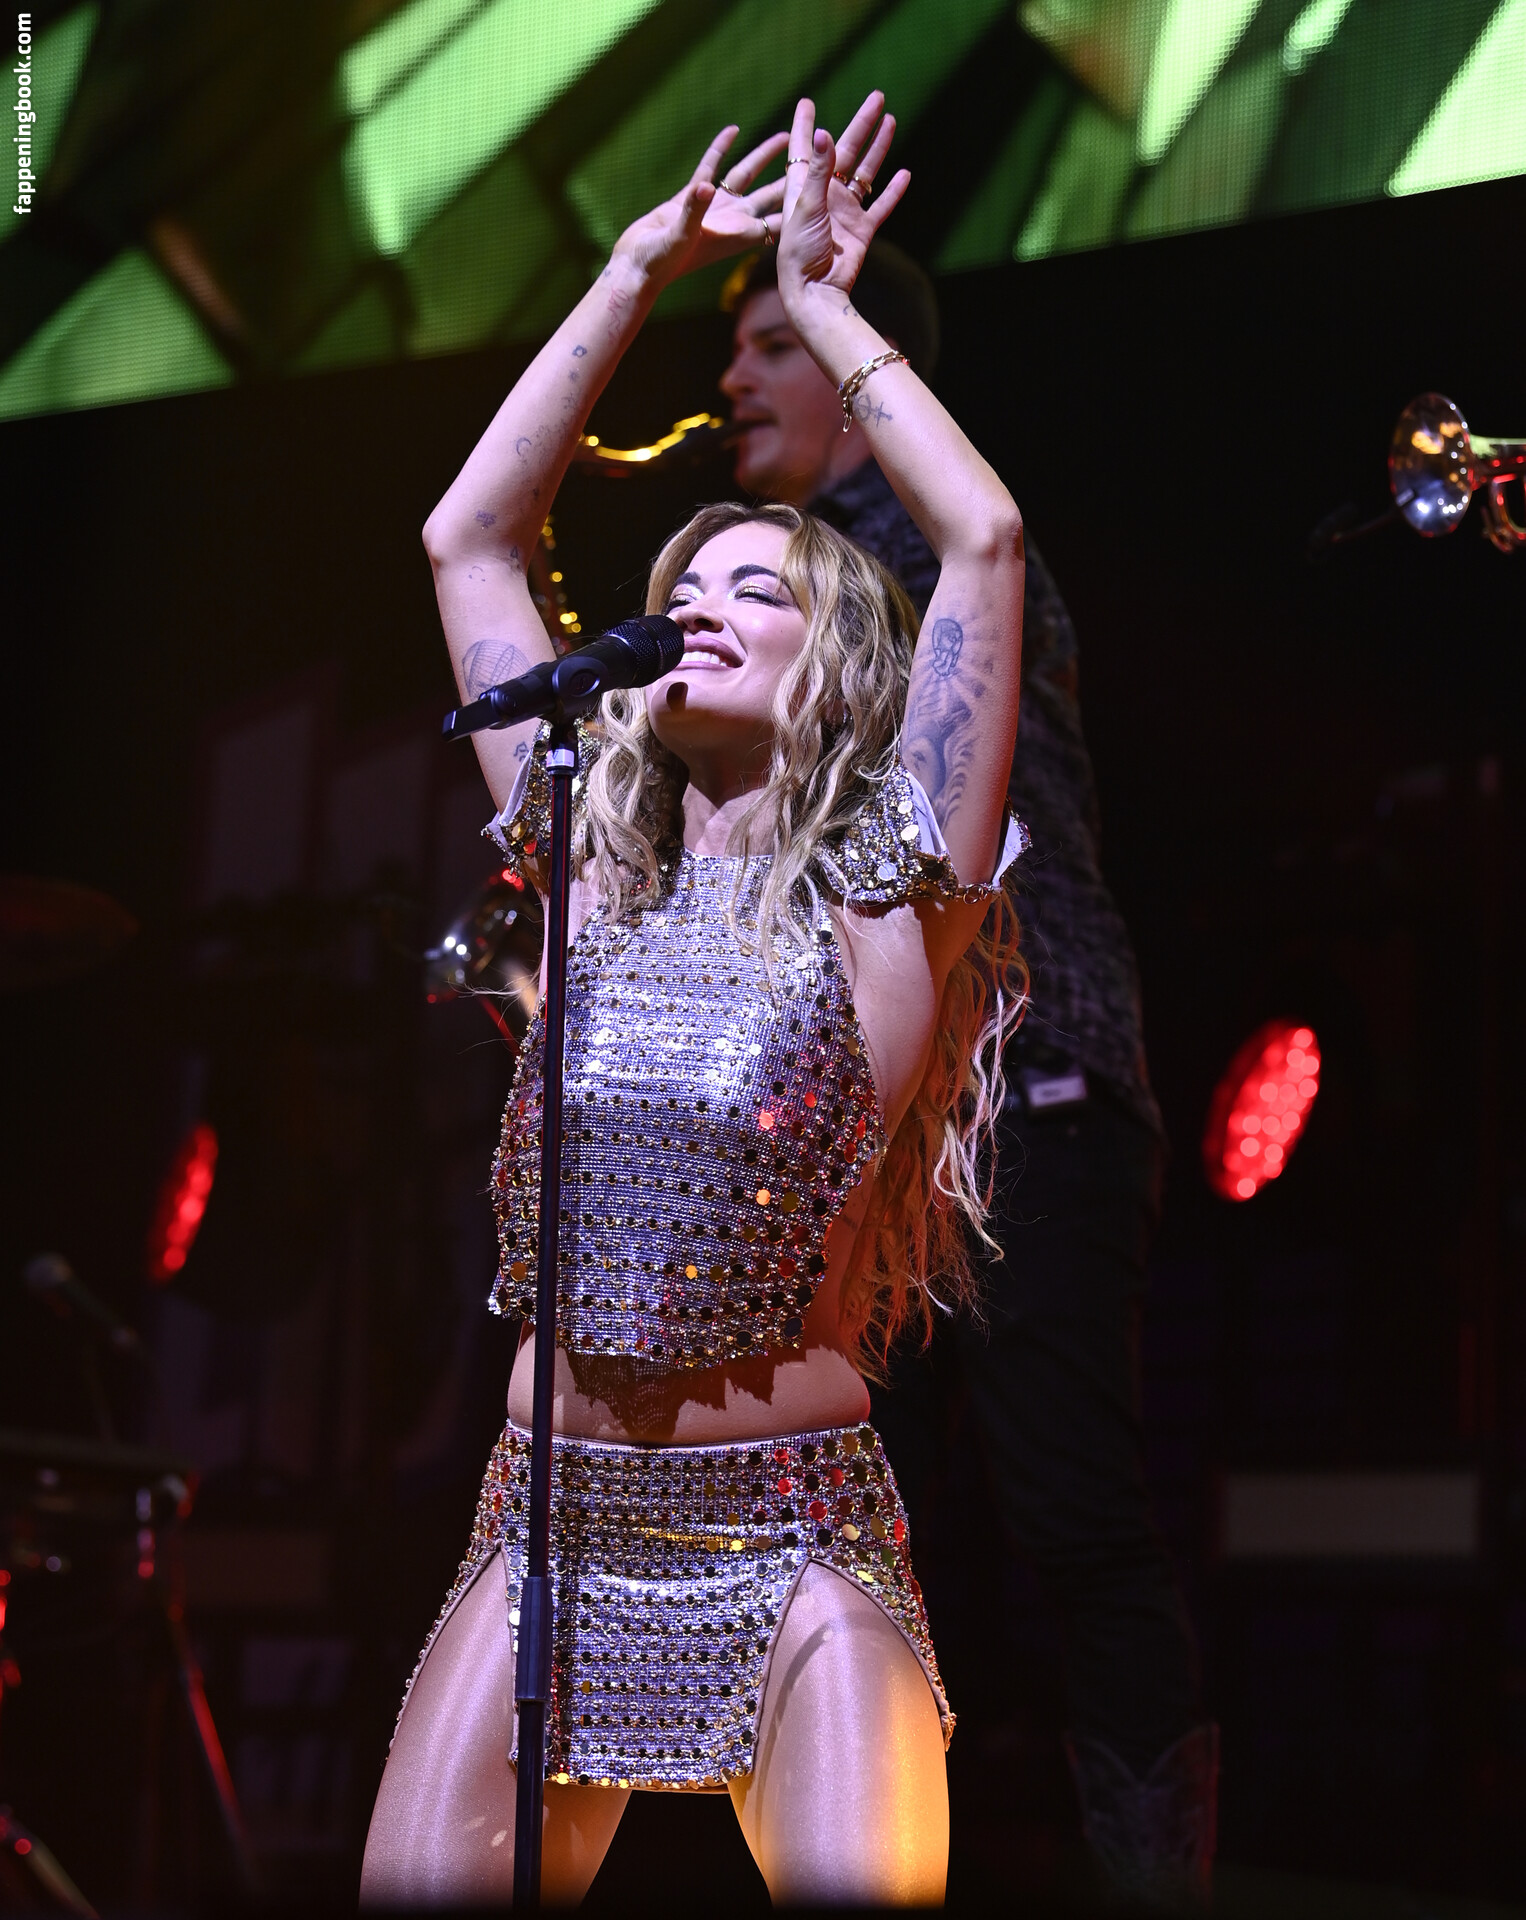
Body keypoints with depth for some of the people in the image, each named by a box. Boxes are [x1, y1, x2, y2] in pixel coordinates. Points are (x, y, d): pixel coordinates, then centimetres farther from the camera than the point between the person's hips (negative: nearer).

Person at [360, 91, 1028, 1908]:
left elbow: (985, 540, -6)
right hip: (549, 1533, 4)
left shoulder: (878, 906, 1)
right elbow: (468, 535, 14)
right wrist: (635, 274, 14)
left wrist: (823, 309, 4)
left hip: (795, 1543, -3)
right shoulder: (592, 882, 12)